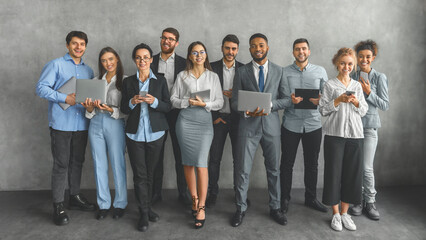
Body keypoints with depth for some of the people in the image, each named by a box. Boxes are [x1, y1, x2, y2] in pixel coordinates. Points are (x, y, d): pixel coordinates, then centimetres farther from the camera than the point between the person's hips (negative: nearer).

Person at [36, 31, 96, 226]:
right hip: (61, 123, -5)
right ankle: (58, 205, 9)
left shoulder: (88, 70, 16)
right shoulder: (56, 65, 0)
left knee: (77, 162, 14)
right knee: (61, 164, -1)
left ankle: (75, 197, 28)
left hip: (81, 123, 5)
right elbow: (41, 88, -8)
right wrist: (65, 98, -18)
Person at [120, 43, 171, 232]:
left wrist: (154, 101, -17)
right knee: (139, 174, 1)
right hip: (135, 134, 0)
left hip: (155, 133, 0)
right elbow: (123, 109, 6)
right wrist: (132, 102, -15)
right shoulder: (128, 81, 7)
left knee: (150, 173, 9)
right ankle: (144, 213, 12)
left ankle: (147, 208, 26)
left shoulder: (160, 81, 5)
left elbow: (168, 107, 1)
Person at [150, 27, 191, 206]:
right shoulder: (151, 61, 8)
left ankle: (183, 192, 19)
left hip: (177, 113, -1)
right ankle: (156, 192, 22)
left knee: (180, 154, 5)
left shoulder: (184, 63, 4)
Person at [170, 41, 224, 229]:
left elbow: (219, 102, 6)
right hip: (185, 121, 1)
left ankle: (201, 206, 0)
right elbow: (173, 99, 6)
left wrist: (205, 104, -11)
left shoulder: (213, 76, 10)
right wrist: (188, 102, -11)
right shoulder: (182, 76, 9)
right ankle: (194, 199, 23)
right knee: (188, 163, 6)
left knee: (201, 163, -8)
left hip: (205, 122, -1)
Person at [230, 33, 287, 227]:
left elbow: (285, 100, 5)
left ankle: (275, 207, 28)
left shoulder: (278, 71, 7)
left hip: (271, 125, 2)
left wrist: (269, 105, -14)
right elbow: (234, 101, 1)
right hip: (248, 126, -1)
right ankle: (241, 208, 19)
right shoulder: (241, 72, 4)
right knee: (242, 169, 2)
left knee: (274, 168, 11)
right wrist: (246, 111, -18)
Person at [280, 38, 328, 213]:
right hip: (291, 124, -1)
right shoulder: (285, 72, 2)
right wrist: (292, 101, -25)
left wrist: (320, 101, -17)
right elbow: (283, 99, -3)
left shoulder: (320, 71, 7)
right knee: (287, 164, 6)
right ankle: (285, 199, 21)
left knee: (312, 164, 12)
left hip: (313, 124, 2)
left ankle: (311, 198, 29)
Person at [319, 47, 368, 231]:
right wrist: (339, 100, -16)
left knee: (352, 173, 4)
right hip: (334, 134, -3)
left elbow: (364, 111, 11)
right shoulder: (330, 85, 2)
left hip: (355, 134, 3)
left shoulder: (357, 85, 13)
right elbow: (323, 110, -3)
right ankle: (335, 214, 15)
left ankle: (344, 212, 19)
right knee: (334, 172, 0)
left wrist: (356, 101, -7)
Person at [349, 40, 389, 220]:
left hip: (369, 126, -3)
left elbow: (385, 105, -4)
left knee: (367, 167, -4)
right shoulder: (352, 77, 7)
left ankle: (370, 202, 15)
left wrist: (369, 92, -14)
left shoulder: (379, 77, -1)